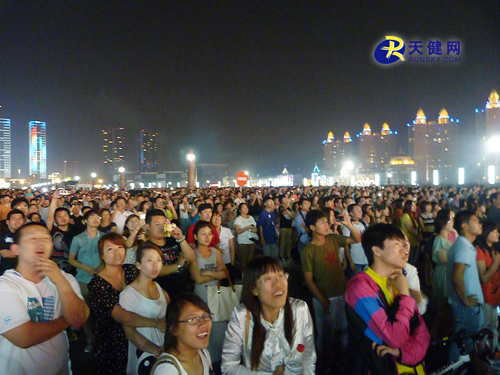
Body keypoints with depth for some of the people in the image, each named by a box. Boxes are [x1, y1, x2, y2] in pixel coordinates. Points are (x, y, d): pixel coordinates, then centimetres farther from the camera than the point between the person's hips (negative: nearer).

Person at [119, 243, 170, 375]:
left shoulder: (159, 288, 2)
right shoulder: (128, 294, -16)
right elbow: (130, 333, -17)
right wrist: (156, 350, -20)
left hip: (166, 350, 5)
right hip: (145, 356, -5)